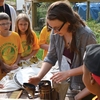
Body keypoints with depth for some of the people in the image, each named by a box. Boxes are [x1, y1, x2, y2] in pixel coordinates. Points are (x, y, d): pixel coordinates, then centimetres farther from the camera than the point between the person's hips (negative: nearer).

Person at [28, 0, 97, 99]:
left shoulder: (86, 35, -28)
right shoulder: (55, 33, -12)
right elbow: (50, 58, -5)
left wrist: (68, 73, -31)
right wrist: (39, 77, -18)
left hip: (85, 86, -5)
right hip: (67, 82, 5)